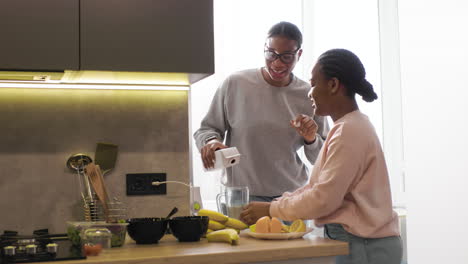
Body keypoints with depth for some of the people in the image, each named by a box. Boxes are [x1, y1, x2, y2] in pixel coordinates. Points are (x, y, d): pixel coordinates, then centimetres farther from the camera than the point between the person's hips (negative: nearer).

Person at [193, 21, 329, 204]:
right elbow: (206, 129, 5)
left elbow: (323, 160, 8)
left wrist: (311, 140, -12)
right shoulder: (235, 84, -6)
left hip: (293, 197, 2)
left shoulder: (310, 96, 0)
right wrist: (211, 141, -17)